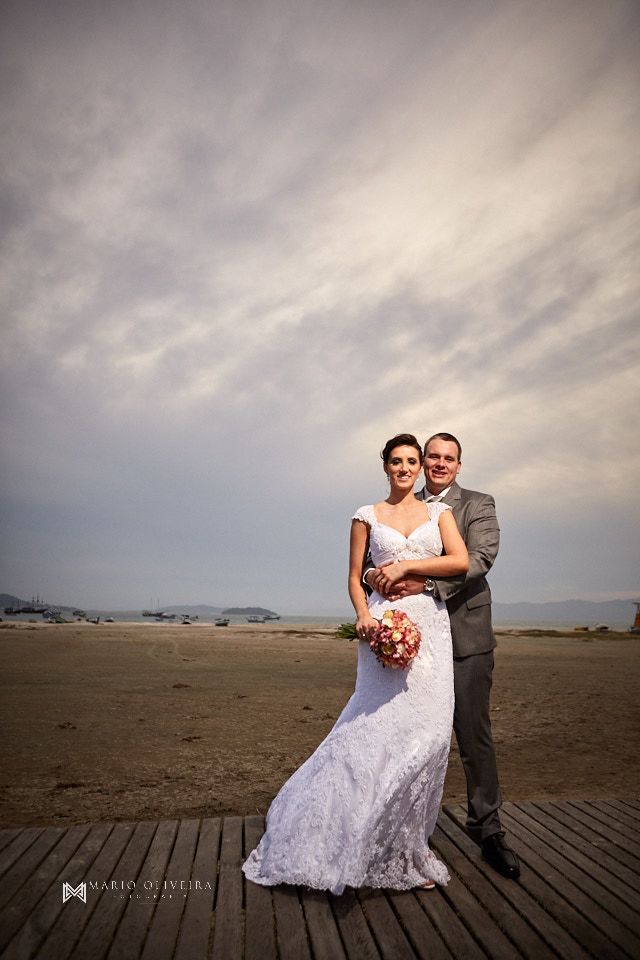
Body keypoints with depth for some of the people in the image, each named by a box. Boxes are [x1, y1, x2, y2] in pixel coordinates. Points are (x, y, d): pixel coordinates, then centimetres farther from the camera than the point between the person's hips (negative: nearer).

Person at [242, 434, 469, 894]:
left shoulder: (439, 512, 12)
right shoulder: (367, 516, 8)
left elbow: (461, 561, -2)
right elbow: (355, 577, 7)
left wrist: (407, 565, -8)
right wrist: (363, 614, -11)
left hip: (430, 627, 2)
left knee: (426, 732, 2)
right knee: (378, 731, -5)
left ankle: (405, 847, 21)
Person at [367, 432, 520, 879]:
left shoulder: (479, 505, 1)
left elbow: (481, 558, -14)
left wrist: (428, 583, -25)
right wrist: (375, 573, -17)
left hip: (464, 635, -3)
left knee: (475, 734, 5)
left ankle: (488, 830, 23)